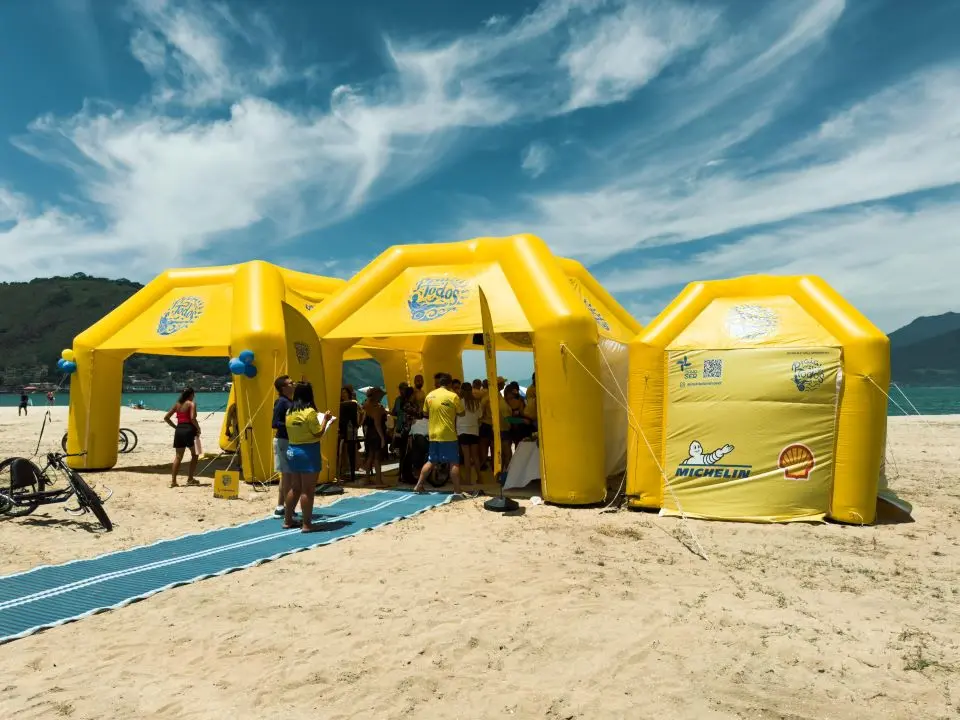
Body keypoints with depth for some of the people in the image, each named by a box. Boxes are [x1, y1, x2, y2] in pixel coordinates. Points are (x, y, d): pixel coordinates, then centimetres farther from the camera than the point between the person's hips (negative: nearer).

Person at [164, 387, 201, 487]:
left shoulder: (177, 404, 13)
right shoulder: (191, 404, -5)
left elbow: (166, 417, 13)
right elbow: (192, 418, -19)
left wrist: (175, 427, 16)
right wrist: (198, 428, -6)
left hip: (179, 430, 6)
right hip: (189, 430, -6)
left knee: (178, 457, 10)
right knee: (194, 454, 10)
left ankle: (173, 481, 6)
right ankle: (190, 479, 9)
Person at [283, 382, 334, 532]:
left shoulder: (289, 412, 6)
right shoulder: (309, 412, -15)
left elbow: (291, 432, 12)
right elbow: (318, 434, -13)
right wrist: (325, 419, -1)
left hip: (292, 450, 7)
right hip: (308, 452, -7)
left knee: (294, 488, 17)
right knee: (308, 490, -2)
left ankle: (288, 520, 23)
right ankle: (306, 524, 2)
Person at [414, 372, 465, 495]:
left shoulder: (429, 396, 4)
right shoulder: (453, 396, -9)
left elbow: (425, 413, 14)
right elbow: (462, 413, -1)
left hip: (434, 434, 5)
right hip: (448, 435, -5)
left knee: (431, 461, 16)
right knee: (454, 463, 1)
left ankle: (418, 486, 16)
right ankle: (457, 491, 1)